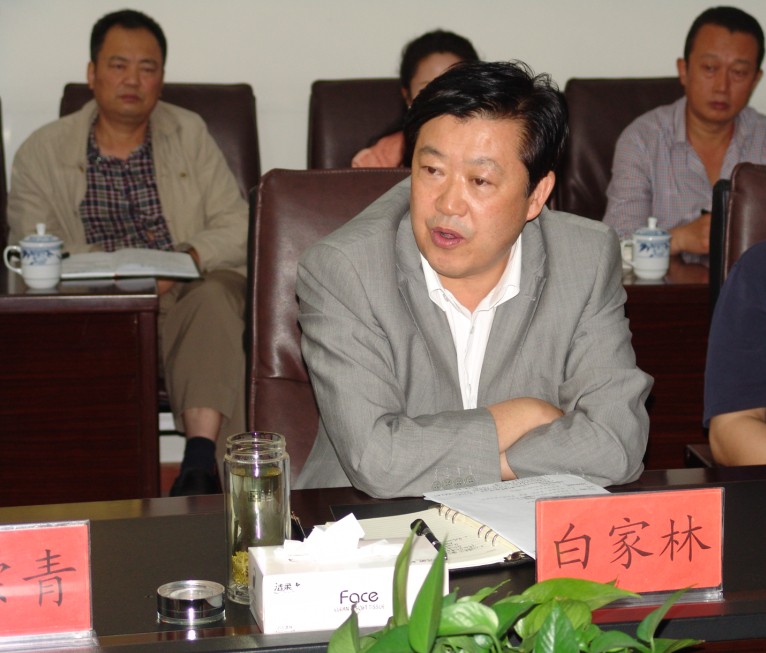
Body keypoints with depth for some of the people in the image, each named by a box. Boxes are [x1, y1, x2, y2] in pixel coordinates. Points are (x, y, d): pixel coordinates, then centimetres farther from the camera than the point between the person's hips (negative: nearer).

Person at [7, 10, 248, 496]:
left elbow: (237, 228, 6)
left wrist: (188, 259, -15)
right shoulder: (43, 153, 12)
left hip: (185, 289, 0)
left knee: (214, 298, -34)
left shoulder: (190, 134, 15)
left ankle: (202, 456, -47)